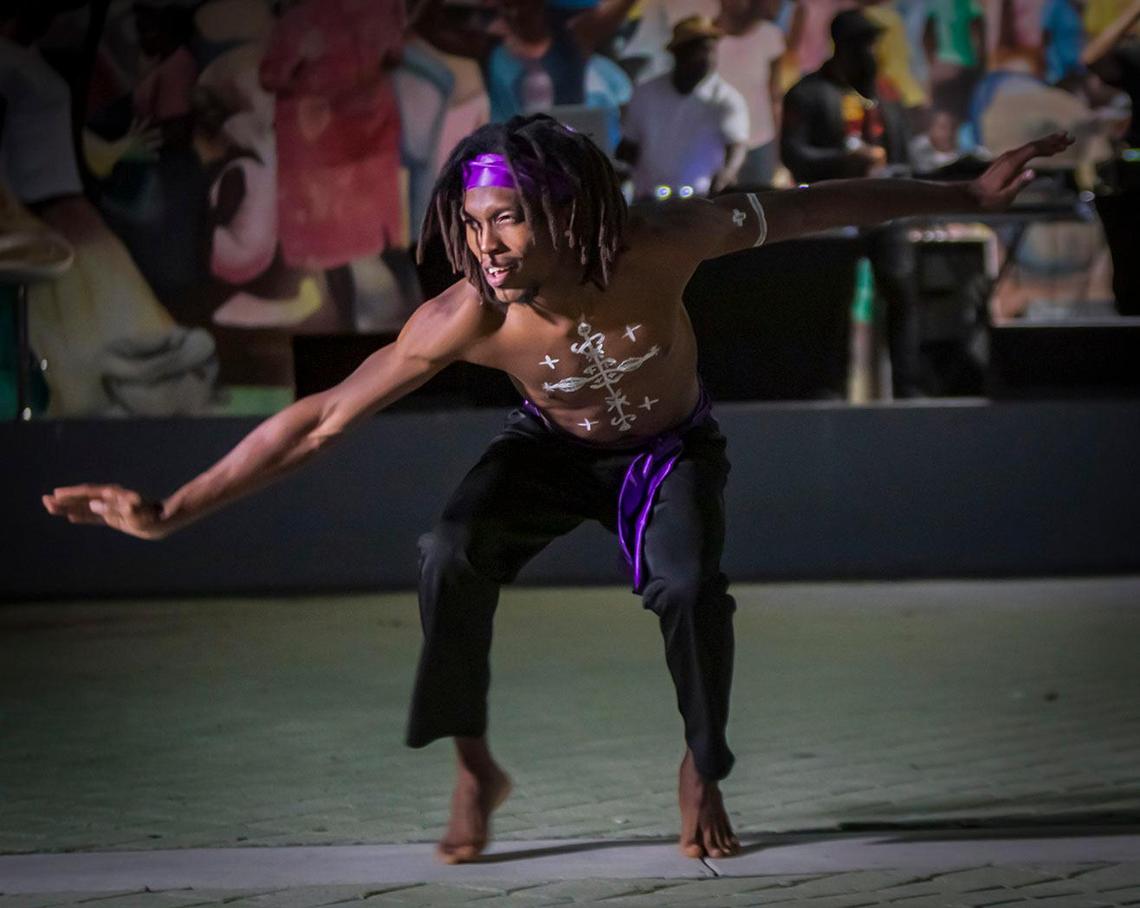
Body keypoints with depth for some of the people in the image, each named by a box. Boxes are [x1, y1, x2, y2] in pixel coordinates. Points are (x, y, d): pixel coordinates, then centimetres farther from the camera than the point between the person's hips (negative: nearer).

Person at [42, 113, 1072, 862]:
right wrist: (173, 510, -34)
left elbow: (815, 207, -24)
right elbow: (320, 419, -30)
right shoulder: (464, 319, -34)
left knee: (692, 588, -28)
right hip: (553, 449, 0)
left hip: (670, 449, 0)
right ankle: (474, 771, -7)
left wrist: (970, 194, -19)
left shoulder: (658, 245, -36)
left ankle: (703, 776, 0)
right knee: (451, 554, -27)